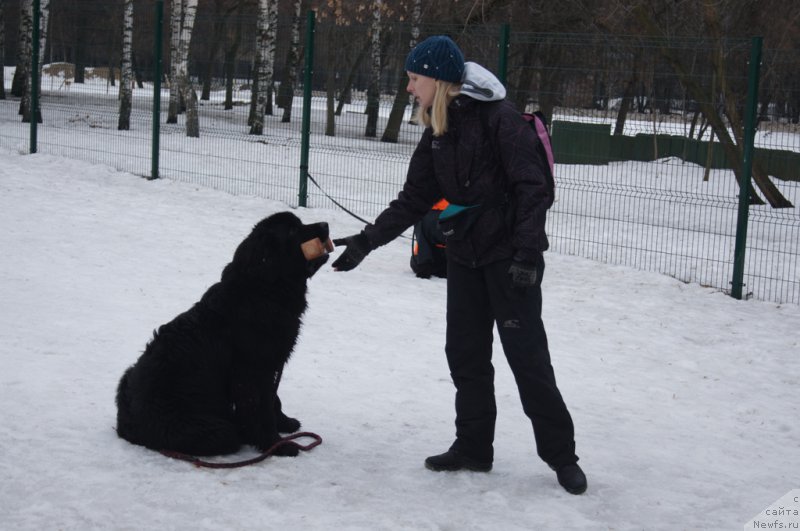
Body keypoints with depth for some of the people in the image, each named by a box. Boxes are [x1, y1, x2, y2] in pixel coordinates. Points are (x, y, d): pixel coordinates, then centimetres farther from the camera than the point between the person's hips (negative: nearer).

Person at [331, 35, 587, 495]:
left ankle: (561, 454, 7)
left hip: (509, 254, -7)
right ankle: (474, 447, 20)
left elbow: (533, 188, -19)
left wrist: (527, 253, -25)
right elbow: (415, 199, 9)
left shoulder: (497, 117, -15)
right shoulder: (437, 130, 8)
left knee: (526, 353, -4)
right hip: (465, 255, 8)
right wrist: (368, 240, 2)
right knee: (465, 354, 9)